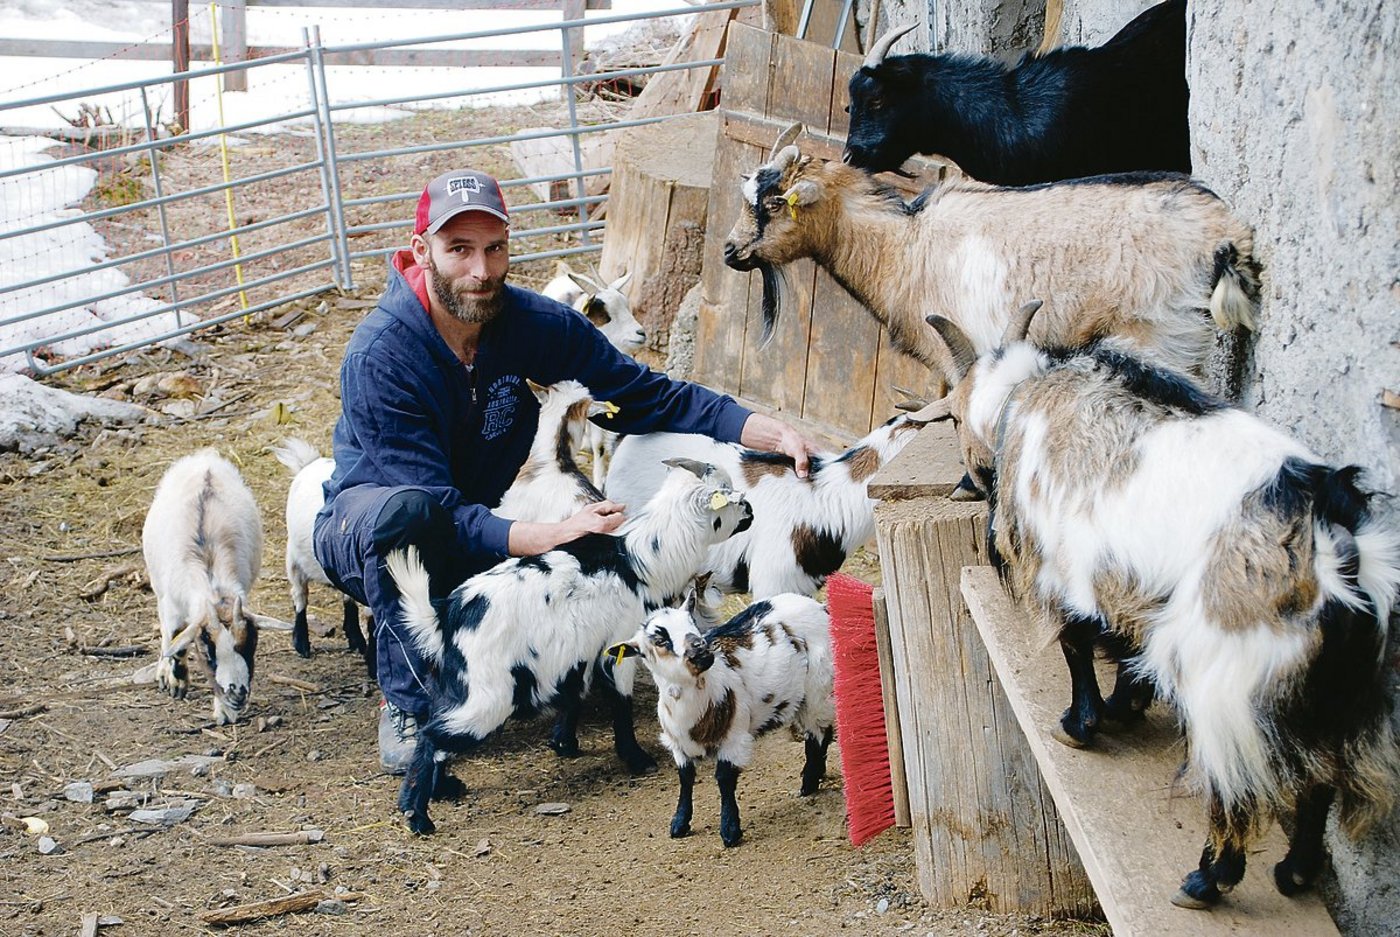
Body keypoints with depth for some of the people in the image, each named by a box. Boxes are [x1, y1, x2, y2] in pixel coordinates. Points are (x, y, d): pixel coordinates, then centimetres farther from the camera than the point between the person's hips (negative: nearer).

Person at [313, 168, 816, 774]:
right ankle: (406, 703, -20)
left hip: (482, 524, 5)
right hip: (368, 532, -5)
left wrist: (773, 433, -24)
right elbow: (442, 512, -33)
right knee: (405, 509, -39)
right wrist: (550, 537, -47)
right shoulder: (379, 358, -29)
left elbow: (647, 395, -12)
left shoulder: (532, 323, -14)